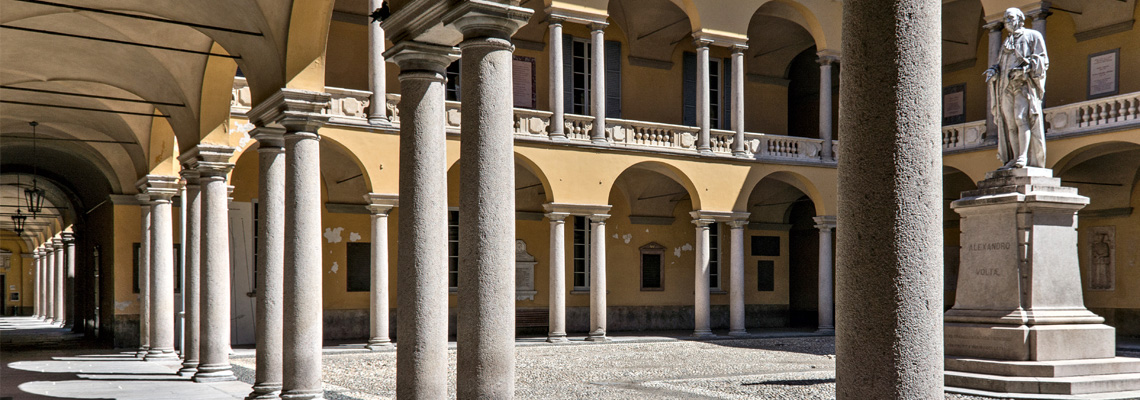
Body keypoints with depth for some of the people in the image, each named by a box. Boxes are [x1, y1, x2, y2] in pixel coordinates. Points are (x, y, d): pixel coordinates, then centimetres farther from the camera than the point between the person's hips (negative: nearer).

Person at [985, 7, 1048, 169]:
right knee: (1010, 124, -2)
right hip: (1007, 87, 6)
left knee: (1021, 118, -19)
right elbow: (1000, 64, 27)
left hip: (1024, 84, -6)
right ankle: (1014, 159, -4)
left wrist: (1026, 67, -16)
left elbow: (1043, 61, 2)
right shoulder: (1006, 43, 29)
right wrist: (993, 71, 4)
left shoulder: (1033, 36, 11)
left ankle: (1024, 157, -25)